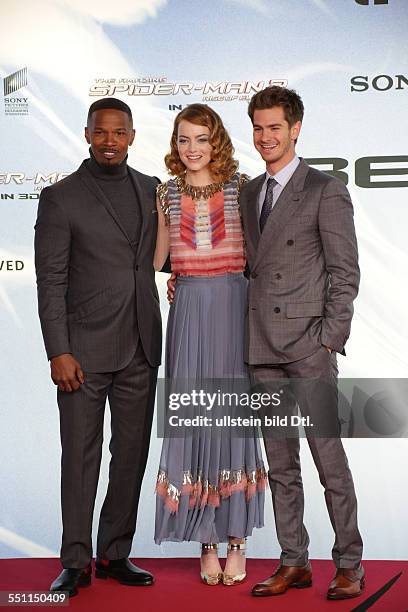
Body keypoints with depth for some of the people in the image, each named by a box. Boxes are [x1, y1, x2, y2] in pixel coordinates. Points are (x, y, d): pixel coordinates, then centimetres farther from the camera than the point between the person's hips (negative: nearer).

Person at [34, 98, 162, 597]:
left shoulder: (152, 190, 10)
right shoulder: (60, 198, -3)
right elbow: (50, 282, -6)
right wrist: (58, 352, -13)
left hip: (141, 350, 5)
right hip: (85, 350, -4)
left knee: (132, 454, 10)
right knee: (80, 456, 3)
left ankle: (115, 554, 23)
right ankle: (76, 562, 15)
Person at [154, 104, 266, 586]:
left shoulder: (241, 188, 3)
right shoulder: (167, 194, 10)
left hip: (234, 307, -2)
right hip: (188, 312, 2)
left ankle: (236, 538, 13)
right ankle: (207, 542, 11)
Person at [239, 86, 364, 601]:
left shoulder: (326, 191, -3)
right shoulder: (247, 194, 16)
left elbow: (345, 273, -6)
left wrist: (329, 340, -12)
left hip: (308, 346, -6)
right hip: (261, 348, 6)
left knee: (328, 457, -2)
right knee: (280, 463, 11)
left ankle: (348, 563, 12)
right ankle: (293, 562, 20)